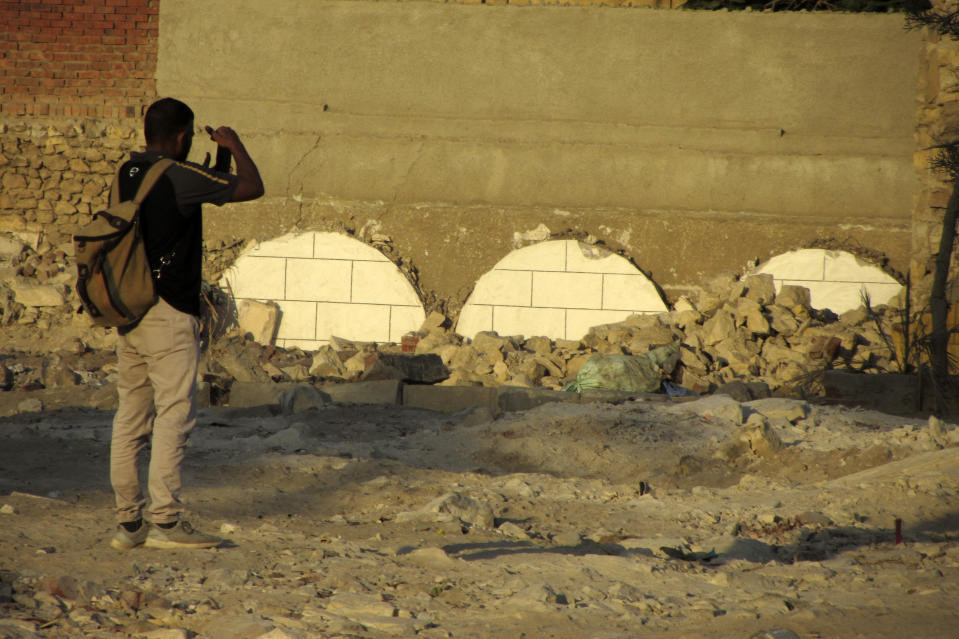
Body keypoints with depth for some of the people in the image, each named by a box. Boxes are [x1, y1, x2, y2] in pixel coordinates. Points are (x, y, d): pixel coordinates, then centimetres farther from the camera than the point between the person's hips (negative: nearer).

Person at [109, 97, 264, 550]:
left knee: (131, 412, 9)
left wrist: (209, 170, 29)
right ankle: (165, 519, -8)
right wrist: (234, 145, 5)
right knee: (174, 412, -5)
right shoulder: (181, 177, -13)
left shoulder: (128, 171, 10)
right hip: (169, 310, -8)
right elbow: (252, 188, -10)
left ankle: (129, 521, 10)